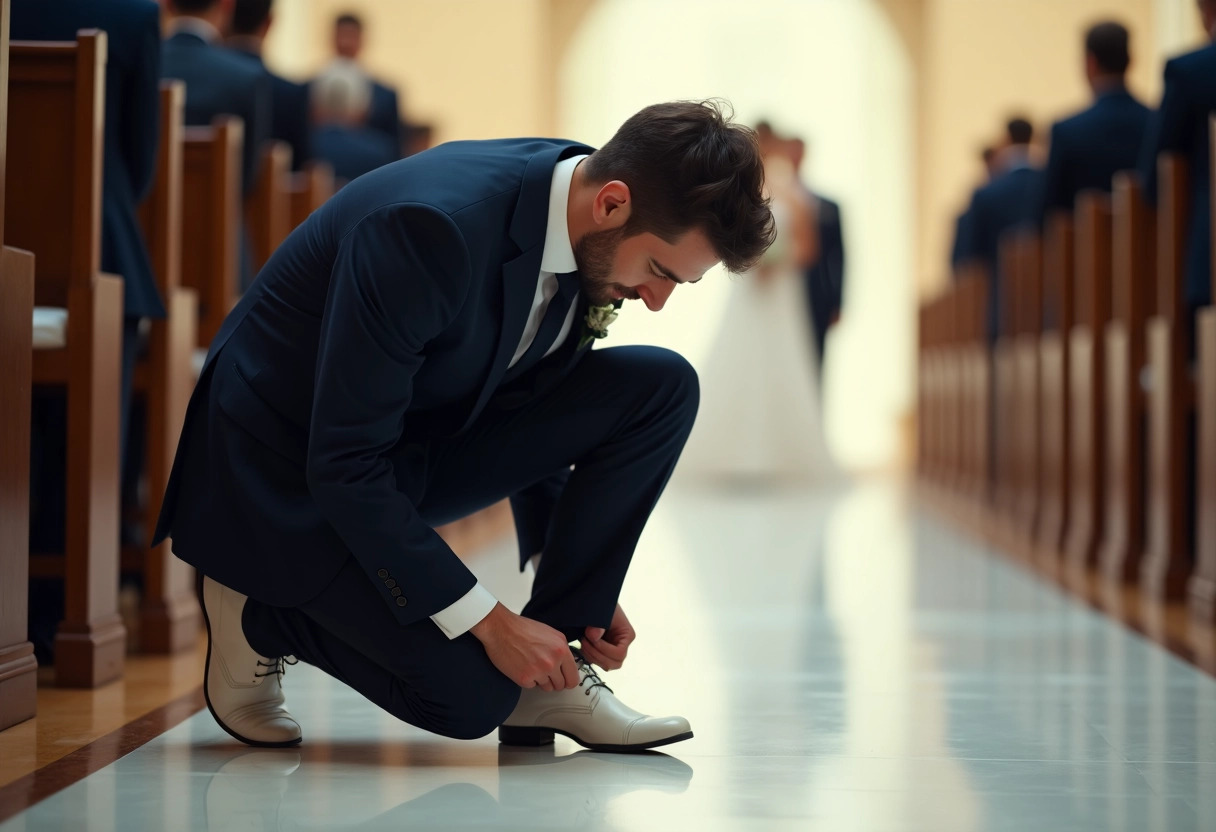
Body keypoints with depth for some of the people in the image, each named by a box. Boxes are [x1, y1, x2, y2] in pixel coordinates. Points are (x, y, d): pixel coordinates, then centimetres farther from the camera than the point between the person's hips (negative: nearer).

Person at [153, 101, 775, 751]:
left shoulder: (588, 235, -8)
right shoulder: (431, 229, -33)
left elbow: (527, 406, 10)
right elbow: (343, 466, -30)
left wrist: (575, 585, 5)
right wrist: (492, 623, -25)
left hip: (414, 441, 8)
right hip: (284, 474, -7)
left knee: (662, 387, -9)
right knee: (472, 696, -19)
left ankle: (547, 673, -4)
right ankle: (260, 612, 6)